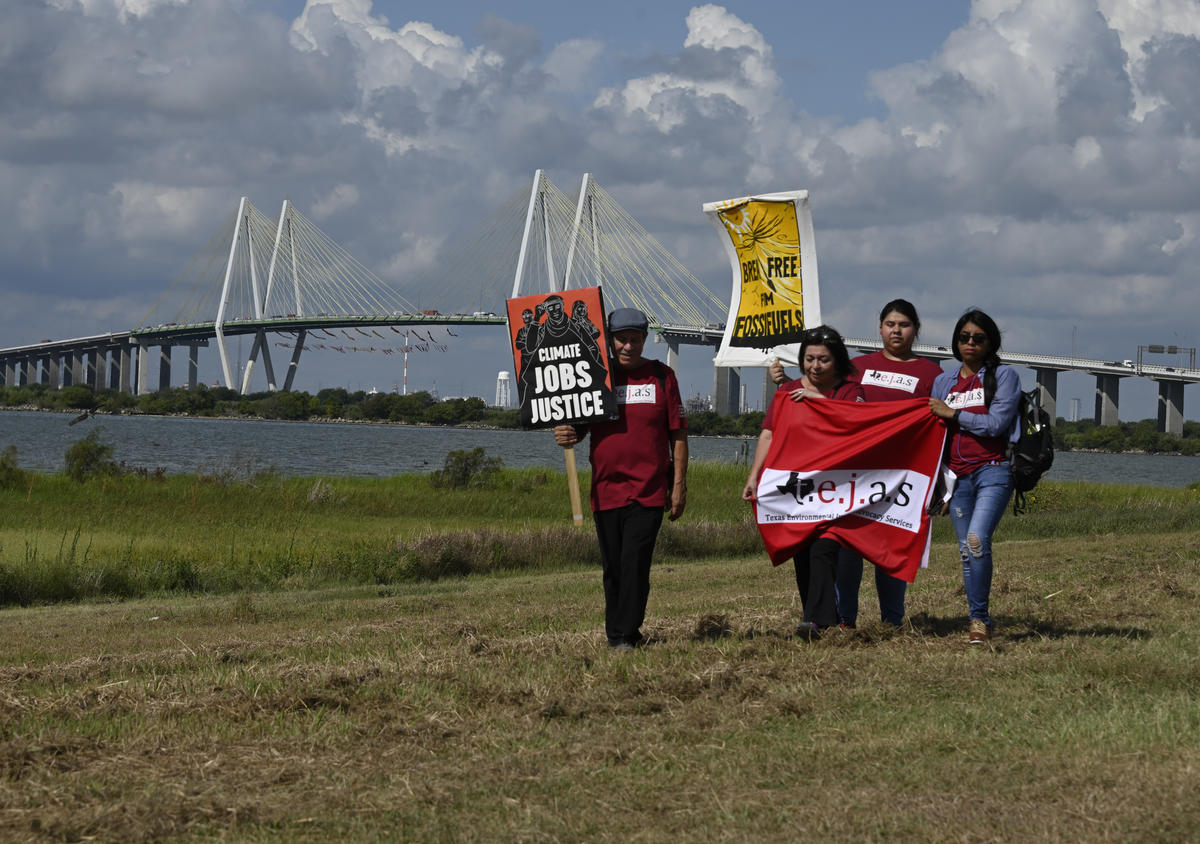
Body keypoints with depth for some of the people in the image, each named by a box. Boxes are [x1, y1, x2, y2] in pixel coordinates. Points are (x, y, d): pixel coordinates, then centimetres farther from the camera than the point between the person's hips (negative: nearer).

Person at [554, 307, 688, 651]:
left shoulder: (661, 376, 5)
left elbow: (678, 434, 6)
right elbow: (580, 425, 12)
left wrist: (679, 484, 1)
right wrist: (568, 436, -13)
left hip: (649, 490, -2)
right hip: (606, 490, 2)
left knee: (635, 561, -12)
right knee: (613, 568, 8)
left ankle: (626, 636, -9)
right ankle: (616, 633, 19)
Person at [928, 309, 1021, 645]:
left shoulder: (1004, 376, 3)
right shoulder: (943, 382, 17)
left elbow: (997, 423, -8)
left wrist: (953, 414, -4)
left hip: (992, 471, -5)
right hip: (958, 476, 5)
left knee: (977, 540, -22)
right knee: (966, 552, 4)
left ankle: (979, 619, -15)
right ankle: (979, 621, 11)